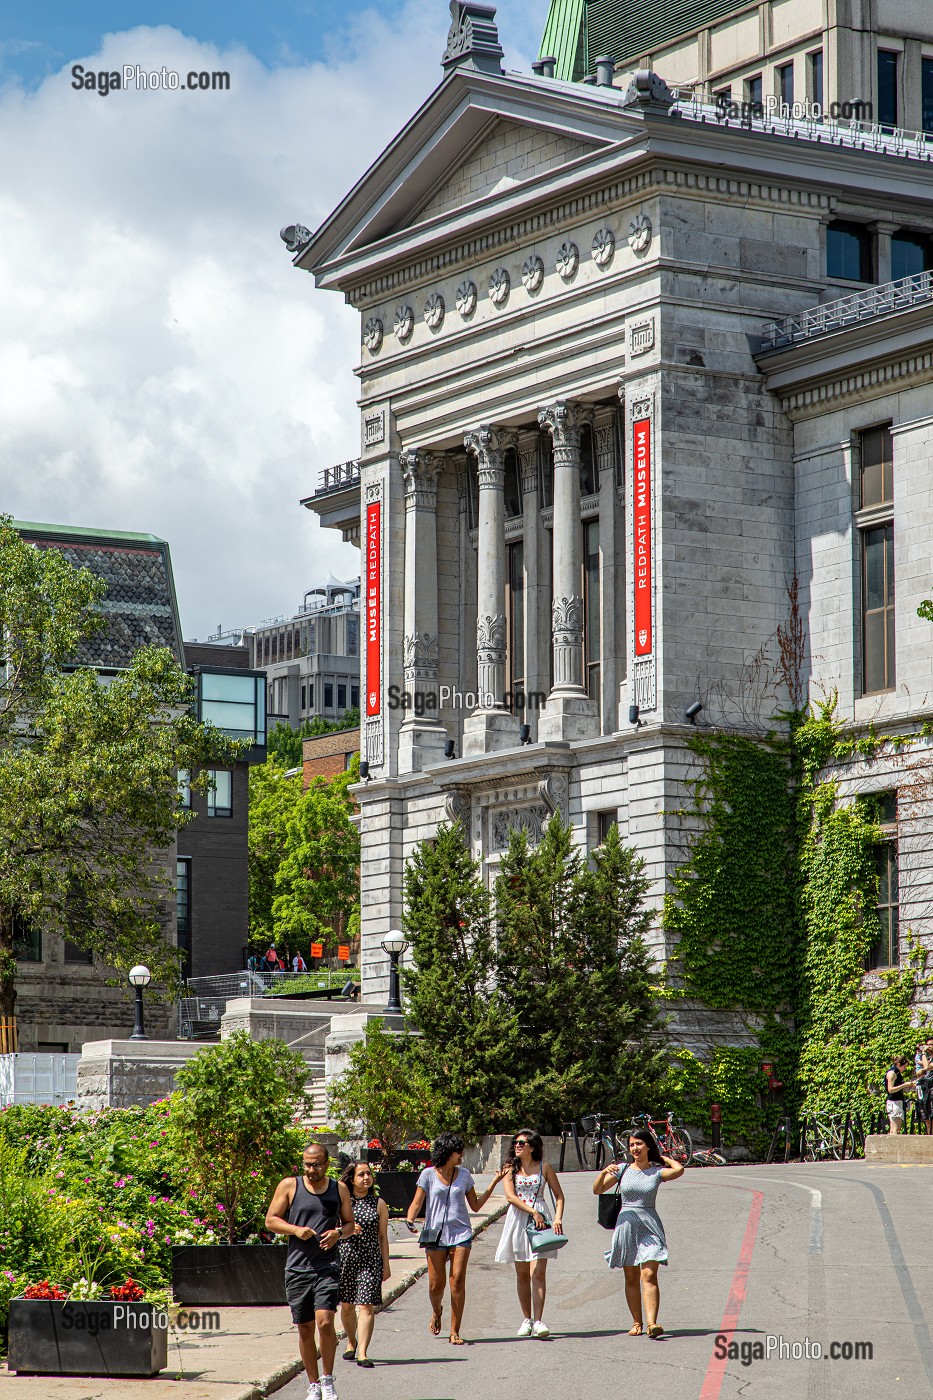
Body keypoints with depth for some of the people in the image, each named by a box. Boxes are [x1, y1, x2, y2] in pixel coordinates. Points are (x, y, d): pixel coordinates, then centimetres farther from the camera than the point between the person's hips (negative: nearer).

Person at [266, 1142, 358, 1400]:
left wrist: (338, 1233, -7)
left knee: (325, 1322, -16)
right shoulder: (289, 1186, 2)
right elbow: (271, 1220, 3)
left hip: (328, 1266, -1)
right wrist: (296, 1229, -14)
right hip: (297, 1268, 1)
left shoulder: (339, 1189, 8)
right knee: (305, 1329, 5)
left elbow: (350, 1224, 15)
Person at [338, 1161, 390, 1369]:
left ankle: (362, 1352, -13)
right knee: (347, 1305, 11)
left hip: (371, 1259, -1)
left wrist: (386, 1265, 6)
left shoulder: (378, 1204, 5)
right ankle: (351, 1342, 35)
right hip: (345, 1256, 1)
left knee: (366, 1305, -10)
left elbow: (382, 1237, 7)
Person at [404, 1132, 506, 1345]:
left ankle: (455, 1331, -4)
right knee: (436, 1285, -2)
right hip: (435, 1234, -1)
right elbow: (417, 1203, 0)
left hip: (461, 1233, 1)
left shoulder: (464, 1175, 10)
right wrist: (410, 1220, -20)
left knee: (458, 1281, -10)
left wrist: (494, 1183, 9)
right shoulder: (429, 1174, 1)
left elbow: (475, 1206, 15)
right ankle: (436, 1311, 33)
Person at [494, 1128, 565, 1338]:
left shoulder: (544, 1167, 5)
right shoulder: (510, 1168, 7)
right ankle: (526, 1319, 15)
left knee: (538, 1273, -12)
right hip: (517, 1220, 2)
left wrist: (558, 1218, -8)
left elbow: (559, 1195, 7)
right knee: (522, 1274, 6)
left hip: (540, 1220, -2)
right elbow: (510, 1196, -5)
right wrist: (533, 1213, -15)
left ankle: (538, 1321, -17)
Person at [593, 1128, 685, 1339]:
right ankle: (636, 1322, 13)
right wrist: (604, 1172, -14)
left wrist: (662, 1158, 1)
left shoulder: (657, 1172, 2)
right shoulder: (622, 1170, 7)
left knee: (649, 1276, -14)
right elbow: (597, 1190, 5)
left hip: (649, 1226, -2)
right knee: (631, 1278, 6)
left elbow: (679, 1170, -17)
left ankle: (652, 1323, -24)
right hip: (627, 1225, 2)